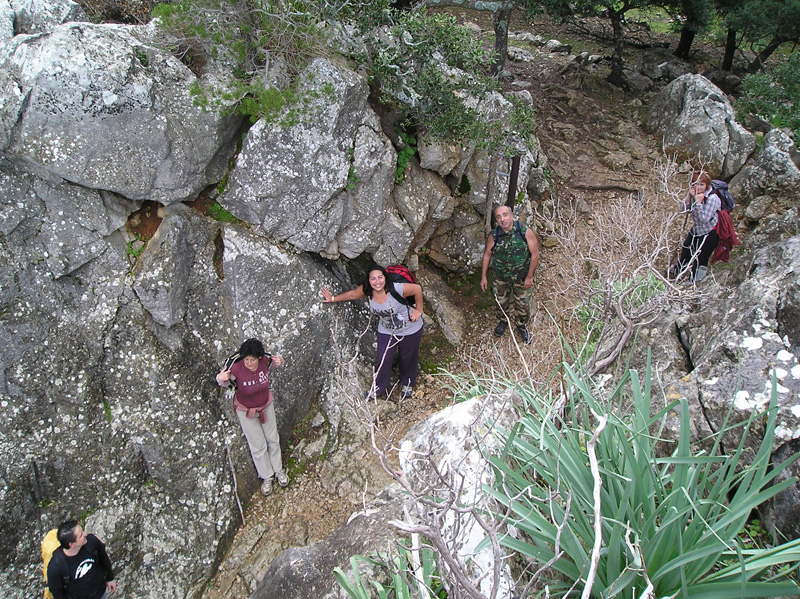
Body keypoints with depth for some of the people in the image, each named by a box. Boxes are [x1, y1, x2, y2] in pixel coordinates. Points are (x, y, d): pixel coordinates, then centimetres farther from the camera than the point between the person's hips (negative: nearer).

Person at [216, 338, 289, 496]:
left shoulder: (264, 361, -25)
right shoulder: (236, 369, -34)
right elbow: (225, 383, -13)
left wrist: (278, 362, -21)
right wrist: (220, 379, -36)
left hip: (266, 404, 3)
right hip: (245, 410, -3)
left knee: (273, 439, 20)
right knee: (258, 446, 10)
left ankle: (278, 470, 44)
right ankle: (266, 477, 34)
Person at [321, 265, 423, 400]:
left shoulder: (396, 289, -36)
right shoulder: (367, 291, -19)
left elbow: (417, 289, -23)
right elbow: (352, 294, 1)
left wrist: (418, 310, -16)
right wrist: (333, 299, 11)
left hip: (410, 330, -3)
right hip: (386, 331, 3)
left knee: (408, 358, 19)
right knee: (382, 360, 8)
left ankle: (407, 384, 49)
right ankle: (378, 388, 35)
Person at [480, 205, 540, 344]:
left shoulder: (526, 233, -19)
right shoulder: (494, 236, -12)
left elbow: (535, 254, -13)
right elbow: (487, 255, -1)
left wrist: (529, 277, -13)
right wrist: (483, 276, 0)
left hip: (522, 278, -1)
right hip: (500, 278, 2)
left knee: (523, 304, 11)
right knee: (501, 302, 20)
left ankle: (521, 327, 36)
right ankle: (503, 321, 48)